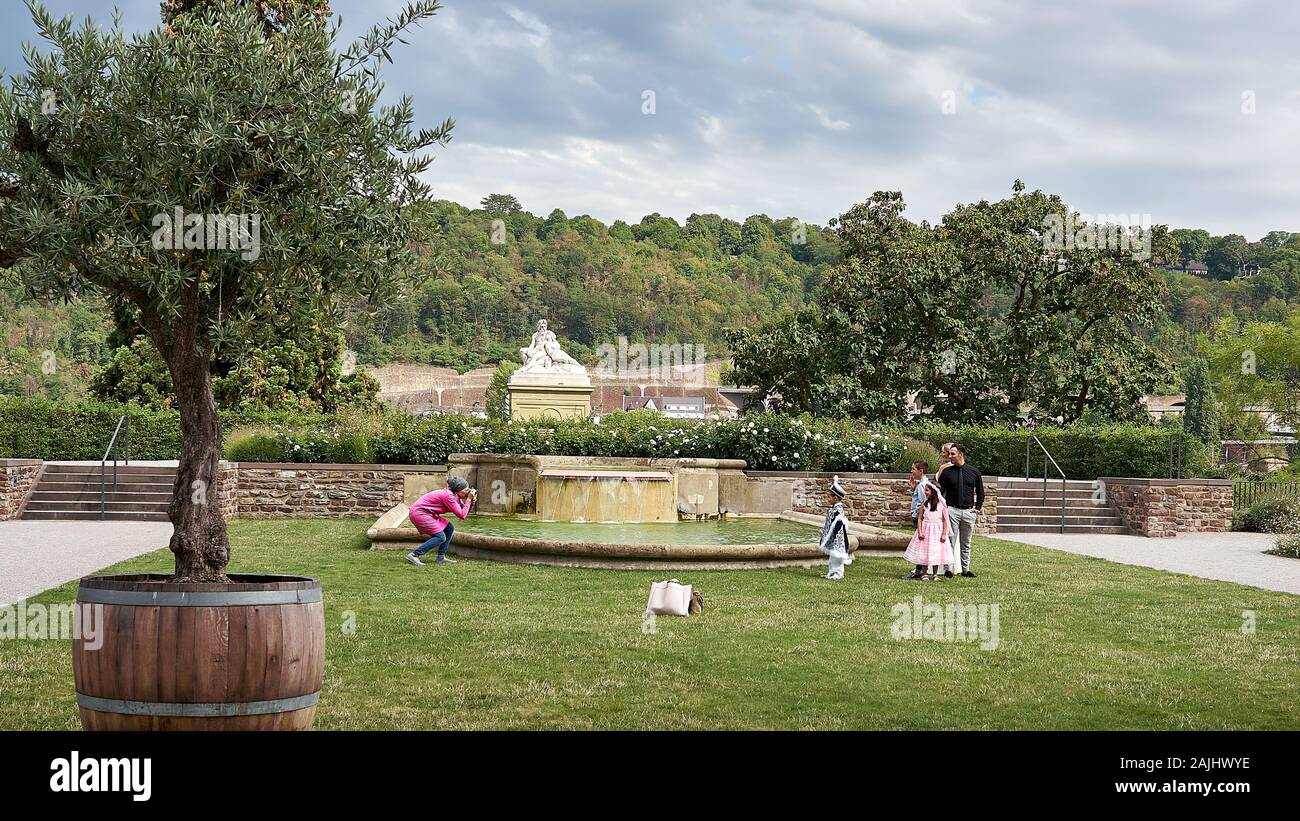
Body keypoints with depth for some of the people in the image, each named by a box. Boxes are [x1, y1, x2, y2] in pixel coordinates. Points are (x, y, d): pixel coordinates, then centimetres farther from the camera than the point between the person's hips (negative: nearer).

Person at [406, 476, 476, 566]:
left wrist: (472, 501, -4)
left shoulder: (454, 496, 6)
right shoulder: (448, 496, -23)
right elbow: (462, 515, -22)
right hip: (418, 513, -10)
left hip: (426, 513, 10)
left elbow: (464, 513, 10)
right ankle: (414, 555, -15)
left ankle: (441, 557, 9)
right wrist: (468, 499, -15)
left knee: (450, 529, 7)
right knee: (441, 537, -15)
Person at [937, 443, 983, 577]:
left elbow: (980, 492, 15)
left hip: (969, 511, 2)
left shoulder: (974, 472, 5)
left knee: (966, 544, 10)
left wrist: (977, 508, 6)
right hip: (952, 510, -2)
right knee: (950, 541, -6)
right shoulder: (947, 472, 0)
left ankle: (965, 570, 16)